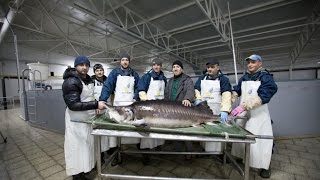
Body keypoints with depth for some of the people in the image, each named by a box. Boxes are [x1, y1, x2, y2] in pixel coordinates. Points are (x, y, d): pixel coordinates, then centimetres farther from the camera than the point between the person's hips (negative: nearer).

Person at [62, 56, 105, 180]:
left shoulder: (89, 79, 6)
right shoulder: (70, 82, -19)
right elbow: (73, 105, -25)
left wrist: (96, 106, 5)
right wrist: (96, 105, -29)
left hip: (88, 118, 8)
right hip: (77, 121, -8)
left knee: (86, 144, 20)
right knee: (76, 147, 5)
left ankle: (85, 168, 39)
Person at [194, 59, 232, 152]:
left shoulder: (223, 79, 1)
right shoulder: (202, 78, 14)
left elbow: (226, 95, -13)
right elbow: (196, 89, 15)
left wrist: (225, 110, -28)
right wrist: (198, 99, -6)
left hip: (216, 110, -3)